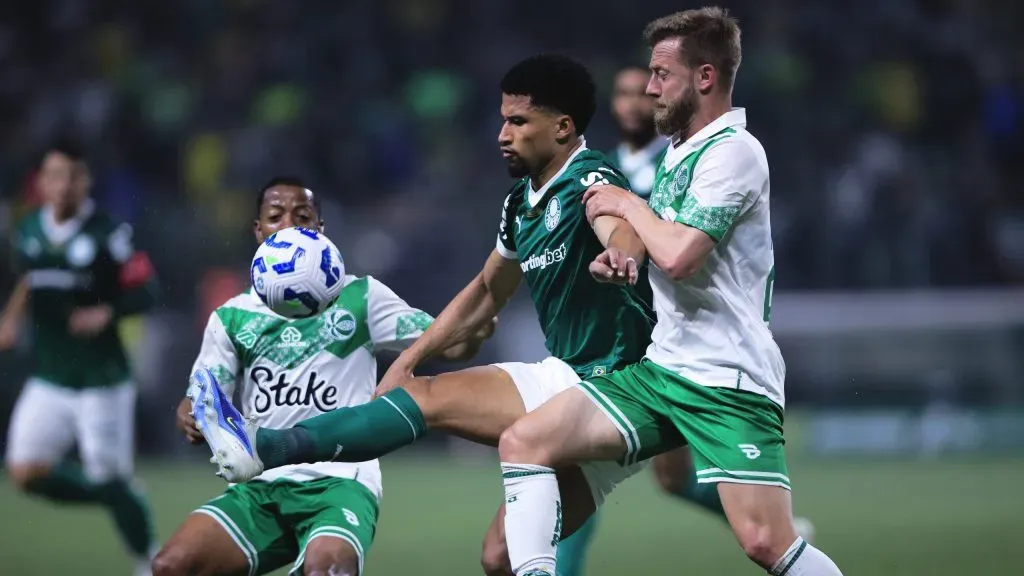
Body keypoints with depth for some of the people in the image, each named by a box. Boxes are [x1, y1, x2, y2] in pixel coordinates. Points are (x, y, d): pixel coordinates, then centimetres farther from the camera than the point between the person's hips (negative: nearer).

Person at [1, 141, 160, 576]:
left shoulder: (107, 234, -11)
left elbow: (145, 292, -11)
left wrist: (107, 314, -26)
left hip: (101, 379, -5)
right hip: (47, 380, 5)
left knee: (110, 479, -5)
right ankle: (112, 496, 16)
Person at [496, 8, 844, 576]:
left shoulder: (733, 151, -11)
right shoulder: (678, 151, 15)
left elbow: (679, 254, -21)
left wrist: (627, 205, -5)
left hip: (726, 380, -9)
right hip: (660, 369, 9)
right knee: (522, 441, -4)